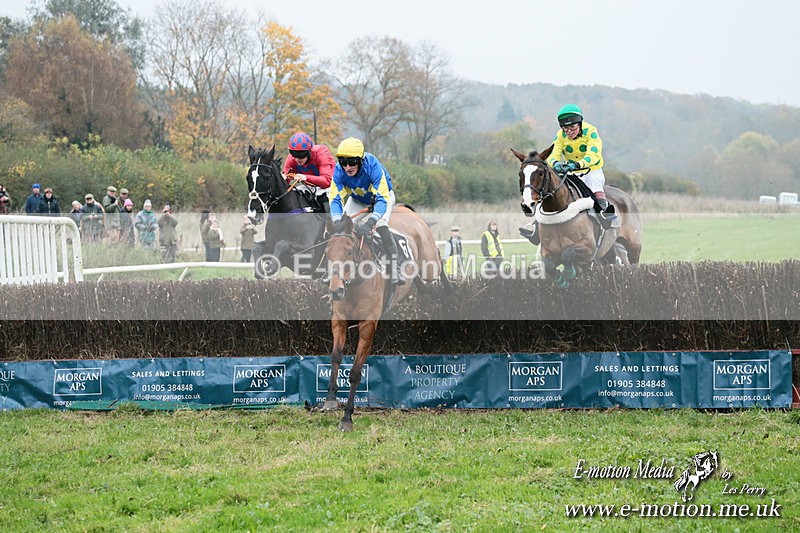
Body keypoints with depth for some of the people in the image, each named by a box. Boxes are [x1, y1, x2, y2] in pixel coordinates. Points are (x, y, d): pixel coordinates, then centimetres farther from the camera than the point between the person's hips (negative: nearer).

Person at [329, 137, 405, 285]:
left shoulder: (373, 166, -41)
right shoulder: (339, 170, -30)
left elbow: (382, 199, -47)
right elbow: (335, 198, -32)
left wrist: (370, 222, -63)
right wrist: (337, 221, -52)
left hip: (383, 195, -4)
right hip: (358, 199, 4)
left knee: (381, 225, -29)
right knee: (341, 226, -15)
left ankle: (395, 268, -26)